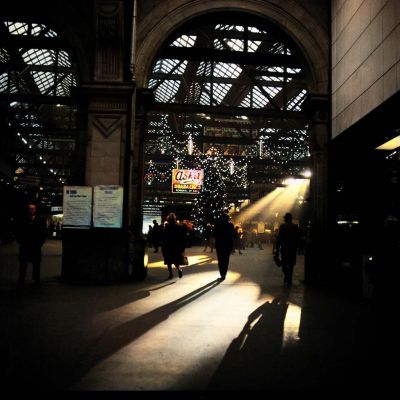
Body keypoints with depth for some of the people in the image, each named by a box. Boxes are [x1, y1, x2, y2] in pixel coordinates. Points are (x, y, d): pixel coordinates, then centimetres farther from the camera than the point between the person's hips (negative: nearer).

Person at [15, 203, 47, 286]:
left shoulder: (40, 220, 1)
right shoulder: (22, 220, 2)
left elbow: (44, 233, 3)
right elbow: (18, 232, 7)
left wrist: (40, 243, -2)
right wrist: (21, 242, 1)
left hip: (36, 247, 0)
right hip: (24, 246, 0)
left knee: (36, 264, 5)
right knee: (23, 264, 6)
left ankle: (36, 280, 15)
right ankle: (21, 281, 13)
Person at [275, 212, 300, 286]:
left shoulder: (282, 226, -8)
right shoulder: (296, 227, 2)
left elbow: (279, 238, -9)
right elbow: (298, 238, 5)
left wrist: (277, 248, -4)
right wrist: (296, 247, 14)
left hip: (284, 248, -3)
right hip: (293, 249, 3)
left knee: (284, 264, 10)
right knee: (291, 265, 11)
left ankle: (287, 276, -11)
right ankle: (289, 280, 11)